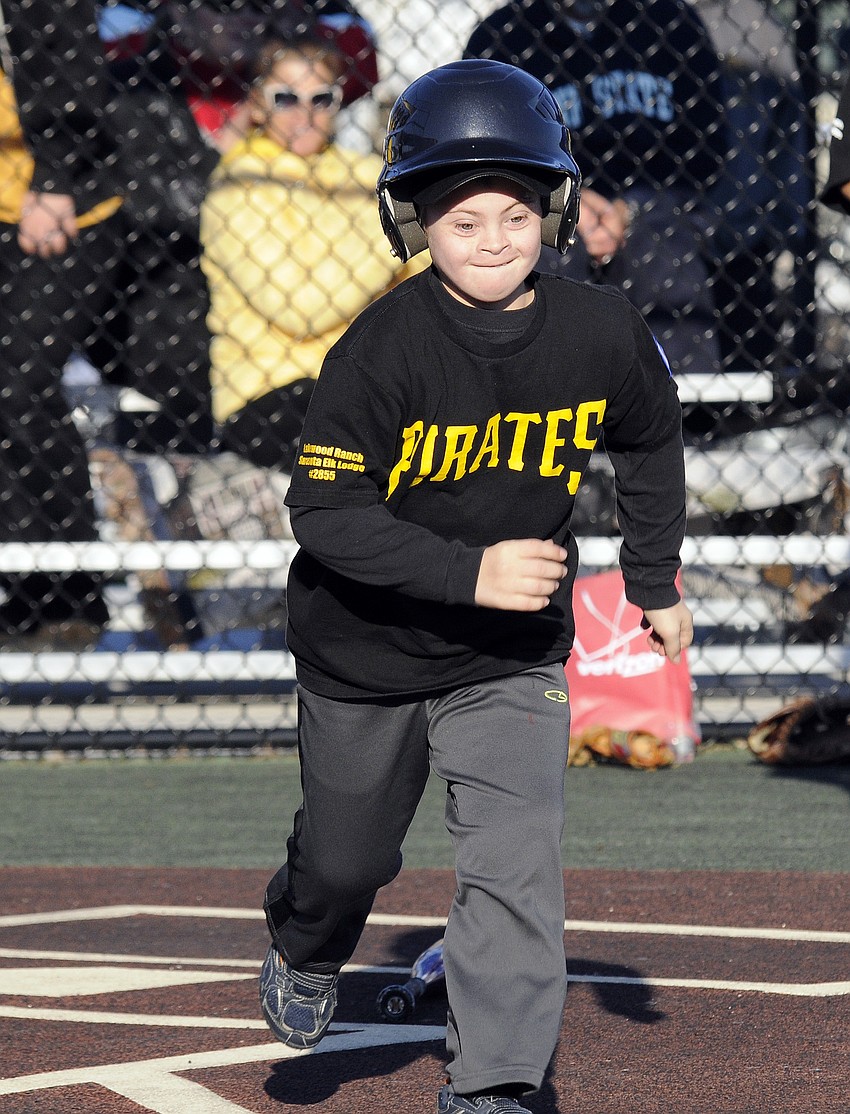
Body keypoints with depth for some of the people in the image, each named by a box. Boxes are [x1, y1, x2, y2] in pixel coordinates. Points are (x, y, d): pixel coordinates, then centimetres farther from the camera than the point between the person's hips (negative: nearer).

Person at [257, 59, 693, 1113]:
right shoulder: (382, 348, -23)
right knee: (347, 856, 17)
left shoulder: (603, 333, -13)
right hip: (368, 649, -1)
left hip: (513, 661, 1)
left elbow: (649, 444, 8)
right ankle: (306, 951, 52)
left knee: (516, 866, -13)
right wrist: (471, 571, -33)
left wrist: (655, 583, 14)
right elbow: (325, 512, -25)